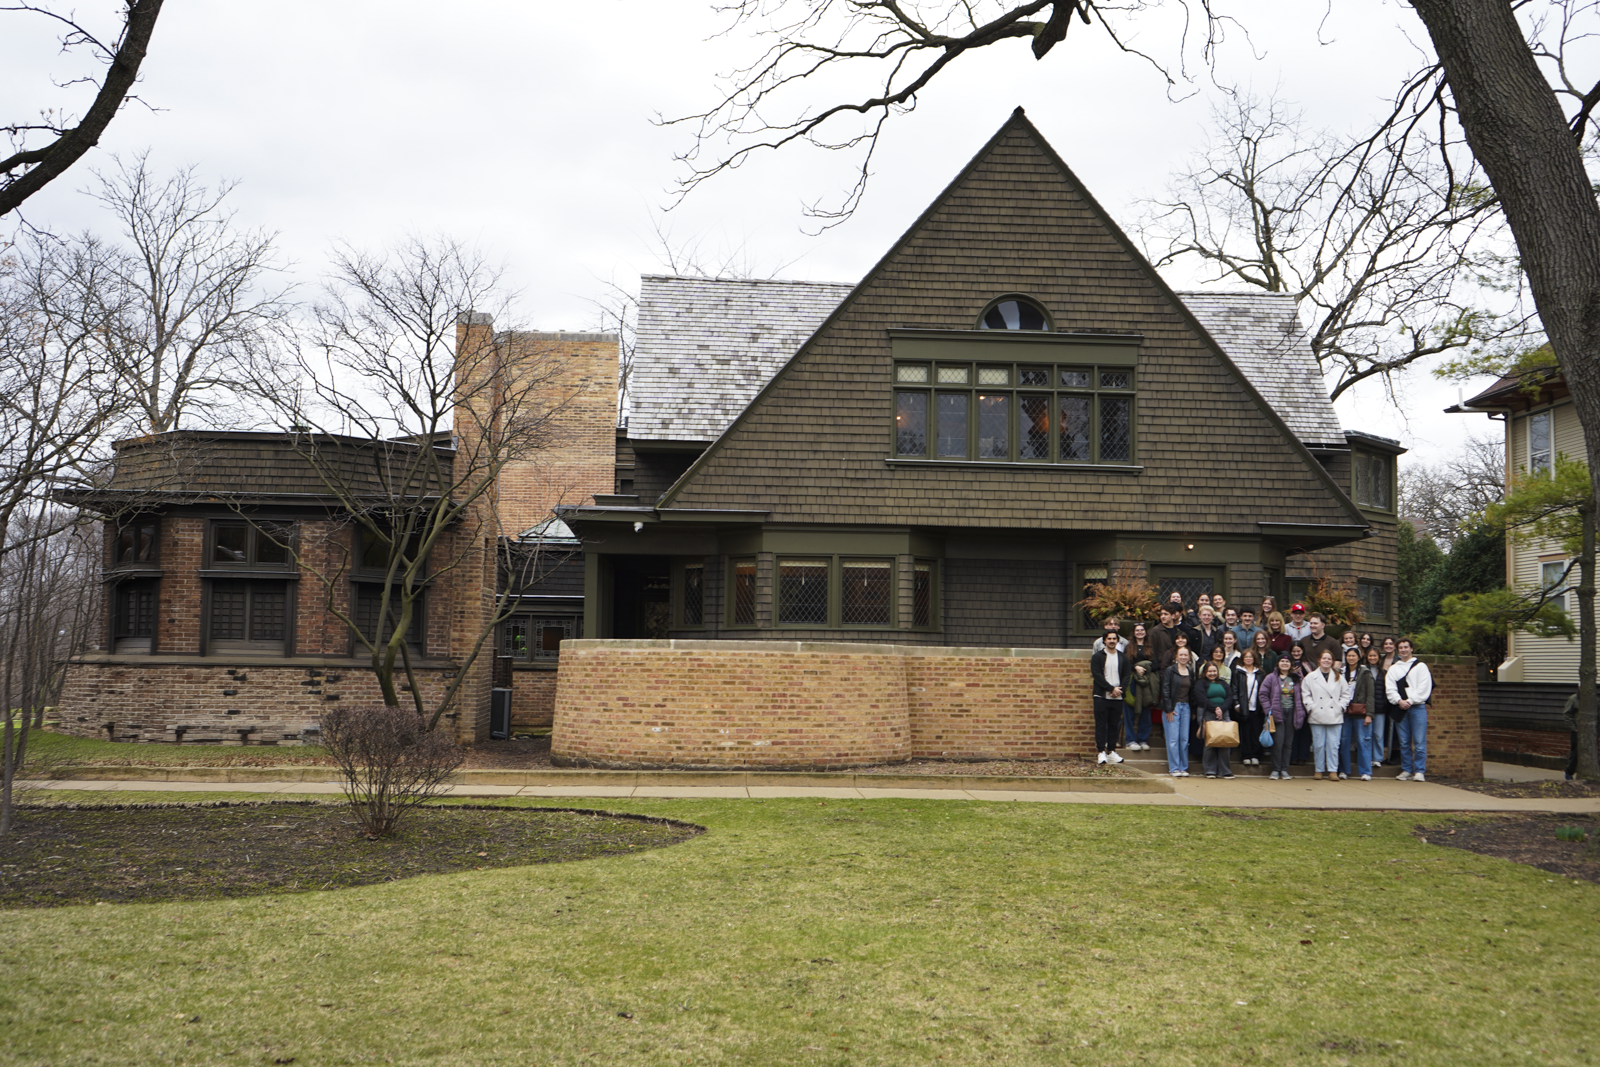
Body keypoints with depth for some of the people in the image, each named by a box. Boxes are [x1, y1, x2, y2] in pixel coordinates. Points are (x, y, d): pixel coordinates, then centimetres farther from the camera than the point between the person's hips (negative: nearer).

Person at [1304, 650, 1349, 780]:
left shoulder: (1339, 677, 9)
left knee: (1333, 744, -2)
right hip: (1317, 717, -1)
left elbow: (1346, 694, 11)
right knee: (1318, 745, 2)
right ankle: (1319, 770, 11)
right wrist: (1311, 707, -6)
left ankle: (1333, 771, 3)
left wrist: (1340, 706, 0)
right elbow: (1306, 694, 4)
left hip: (1334, 717, 1)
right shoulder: (1310, 677, 5)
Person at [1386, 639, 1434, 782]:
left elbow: (1424, 688, -3)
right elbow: (1390, 688, 6)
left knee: (1419, 741, -7)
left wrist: (1410, 701, -11)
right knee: (1404, 742, 5)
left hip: (1417, 707, -3)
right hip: (1400, 708, 3)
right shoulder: (1393, 669, 18)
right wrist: (1399, 701, -11)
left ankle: (1419, 771, -5)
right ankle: (1406, 770, 10)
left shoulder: (1420, 666, 7)